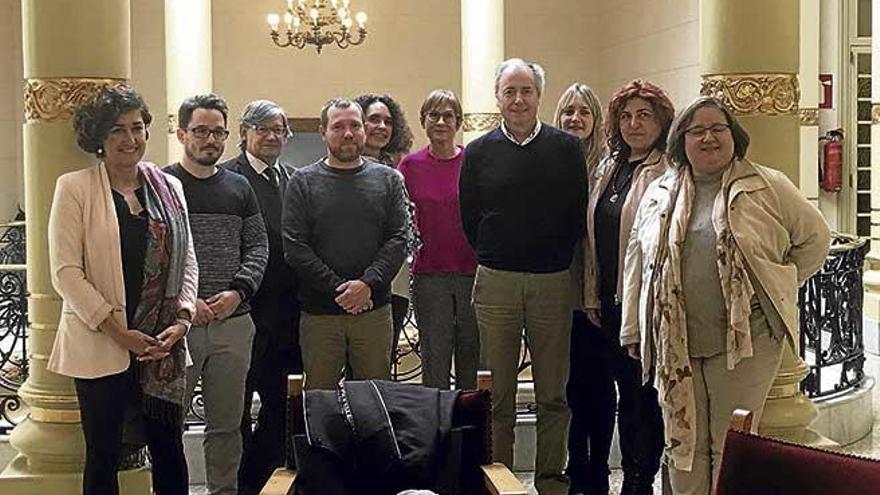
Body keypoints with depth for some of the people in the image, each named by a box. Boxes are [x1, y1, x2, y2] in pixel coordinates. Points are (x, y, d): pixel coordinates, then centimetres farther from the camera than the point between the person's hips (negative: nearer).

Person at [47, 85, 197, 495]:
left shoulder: (168, 187, 9)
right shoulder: (74, 188, -4)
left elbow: (187, 260, 12)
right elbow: (66, 271, -9)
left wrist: (182, 320, -4)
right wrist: (118, 332, -13)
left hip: (163, 345, 4)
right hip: (100, 346, -3)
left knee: (169, 450, 9)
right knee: (103, 455, 7)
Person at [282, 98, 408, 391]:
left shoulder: (387, 179, 9)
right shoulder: (303, 182, 4)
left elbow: (398, 240, 1)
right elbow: (295, 248, -4)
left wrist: (368, 284, -13)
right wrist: (337, 288, -12)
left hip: (374, 309, 1)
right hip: (319, 313, -1)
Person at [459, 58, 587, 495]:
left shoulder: (566, 148, 4)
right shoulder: (479, 152, 5)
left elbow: (578, 214, 5)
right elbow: (469, 218, 9)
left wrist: (556, 257, 2)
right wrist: (493, 259, 6)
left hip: (553, 282, 0)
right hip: (496, 281, 0)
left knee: (552, 393, 5)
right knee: (498, 393, 5)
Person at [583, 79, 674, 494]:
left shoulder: (669, 172, -10)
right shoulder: (609, 168, 13)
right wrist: (591, 296, 11)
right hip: (606, 301, 7)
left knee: (641, 393, 4)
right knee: (601, 388, 15)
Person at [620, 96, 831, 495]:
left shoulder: (768, 187, 1)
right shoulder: (660, 194, 11)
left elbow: (815, 238, 8)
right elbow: (637, 261, 13)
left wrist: (779, 287, 3)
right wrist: (633, 329, 11)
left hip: (745, 341, -3)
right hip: (675, 344, 3)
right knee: (683, 444, 9)